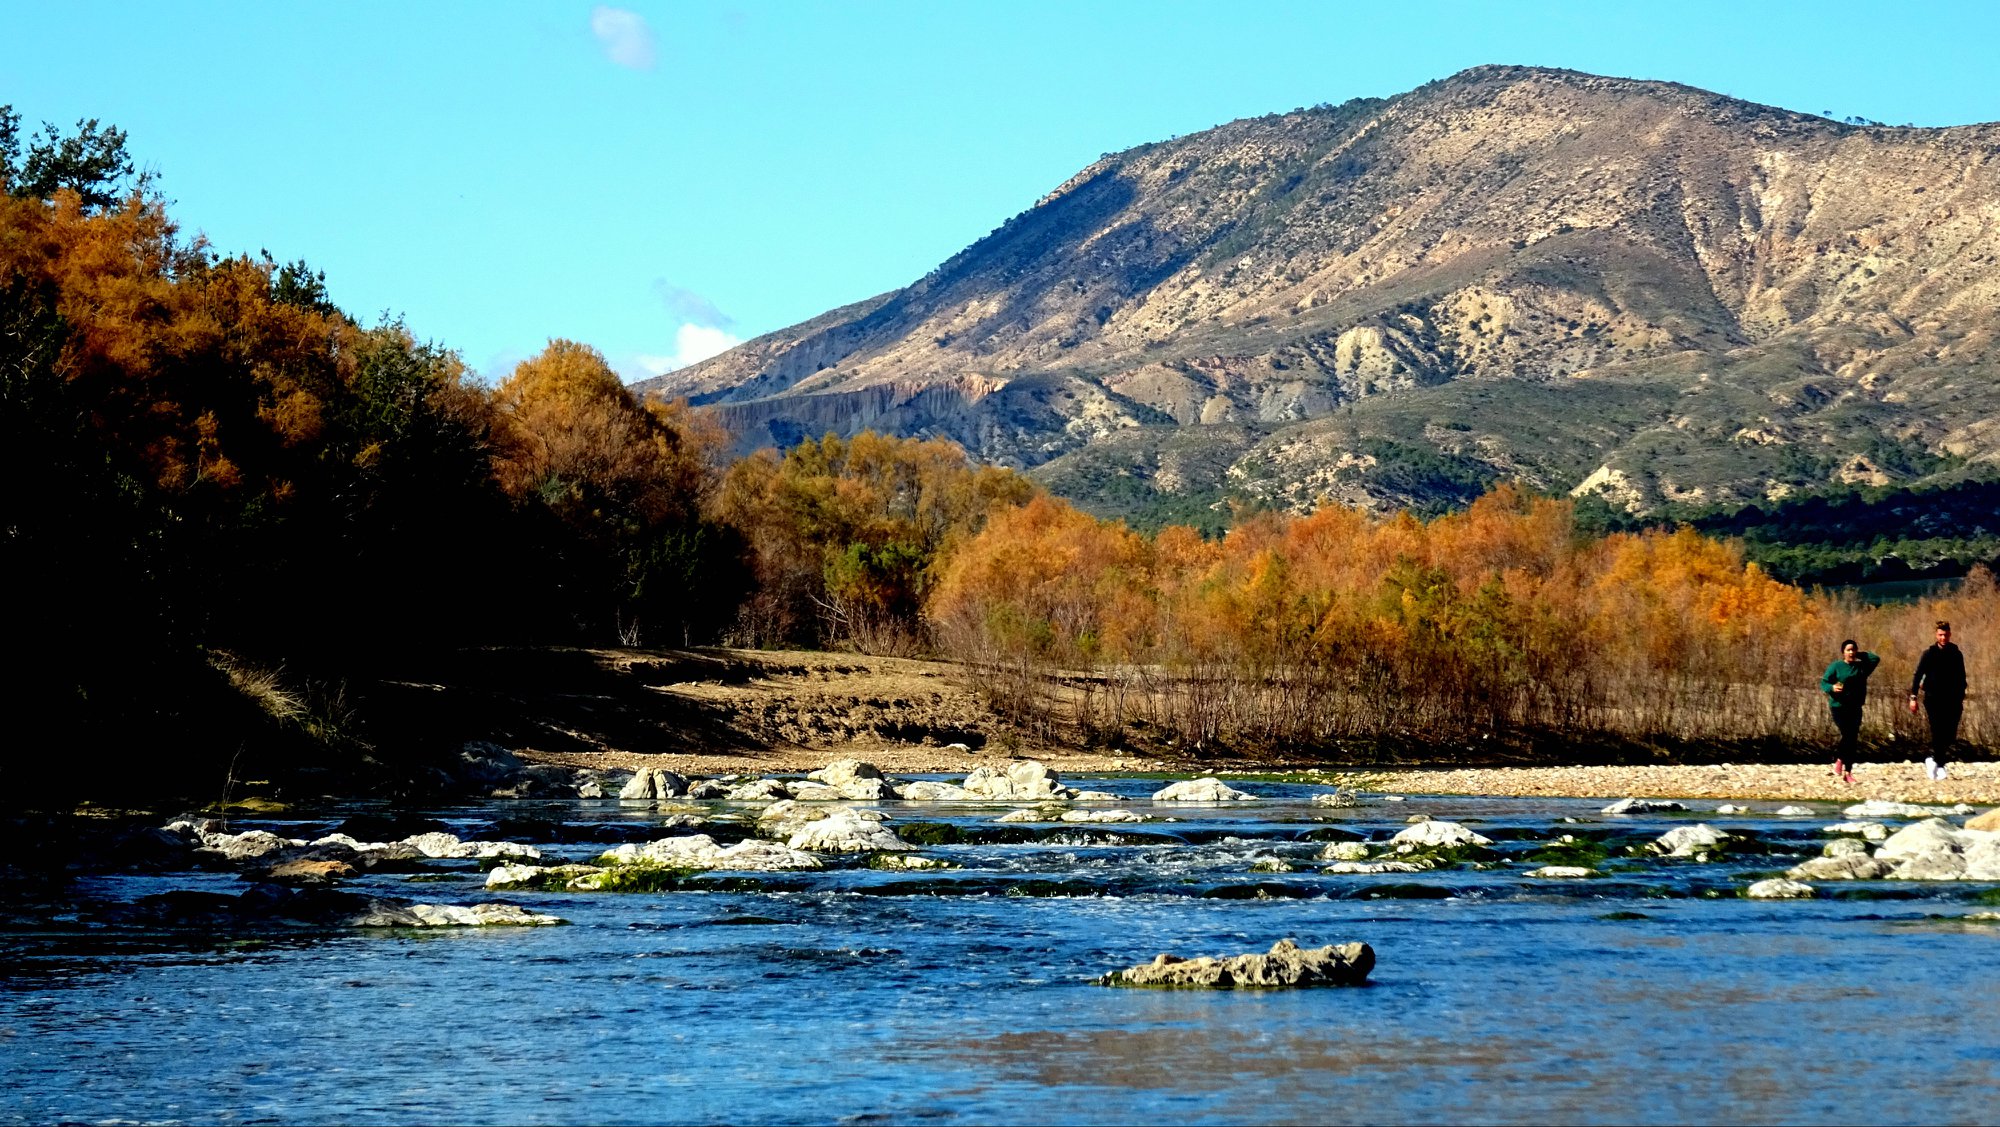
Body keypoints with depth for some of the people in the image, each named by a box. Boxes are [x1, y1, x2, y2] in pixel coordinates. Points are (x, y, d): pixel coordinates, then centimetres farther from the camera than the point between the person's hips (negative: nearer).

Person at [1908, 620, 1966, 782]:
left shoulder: (1956, 655, 7)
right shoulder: (1929, 654, -1)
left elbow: (1961, 678, 13)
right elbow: (1918, 676, -3)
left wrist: (1961, 699, 10)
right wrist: (1913, 697, -10)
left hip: (1952, 701, 3)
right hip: (1933, 700, -3)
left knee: (1950, 736, 0)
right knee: (1938, 733, -10)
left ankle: (1934, 760, 21)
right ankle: (1939, 764, 0)